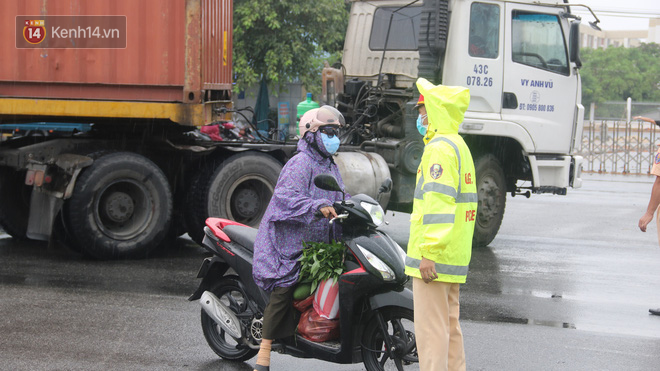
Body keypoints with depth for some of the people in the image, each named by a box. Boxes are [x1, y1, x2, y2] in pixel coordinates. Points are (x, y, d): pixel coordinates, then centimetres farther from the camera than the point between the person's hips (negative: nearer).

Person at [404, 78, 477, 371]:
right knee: (449, 327, 14)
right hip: (455, 257, 10)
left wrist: (429, 252, -25)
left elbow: (439, 203, -23)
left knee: (430, 330, -8)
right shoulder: (459, 146, 19)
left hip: (435, 257, -10)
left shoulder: (439, 148, -14)